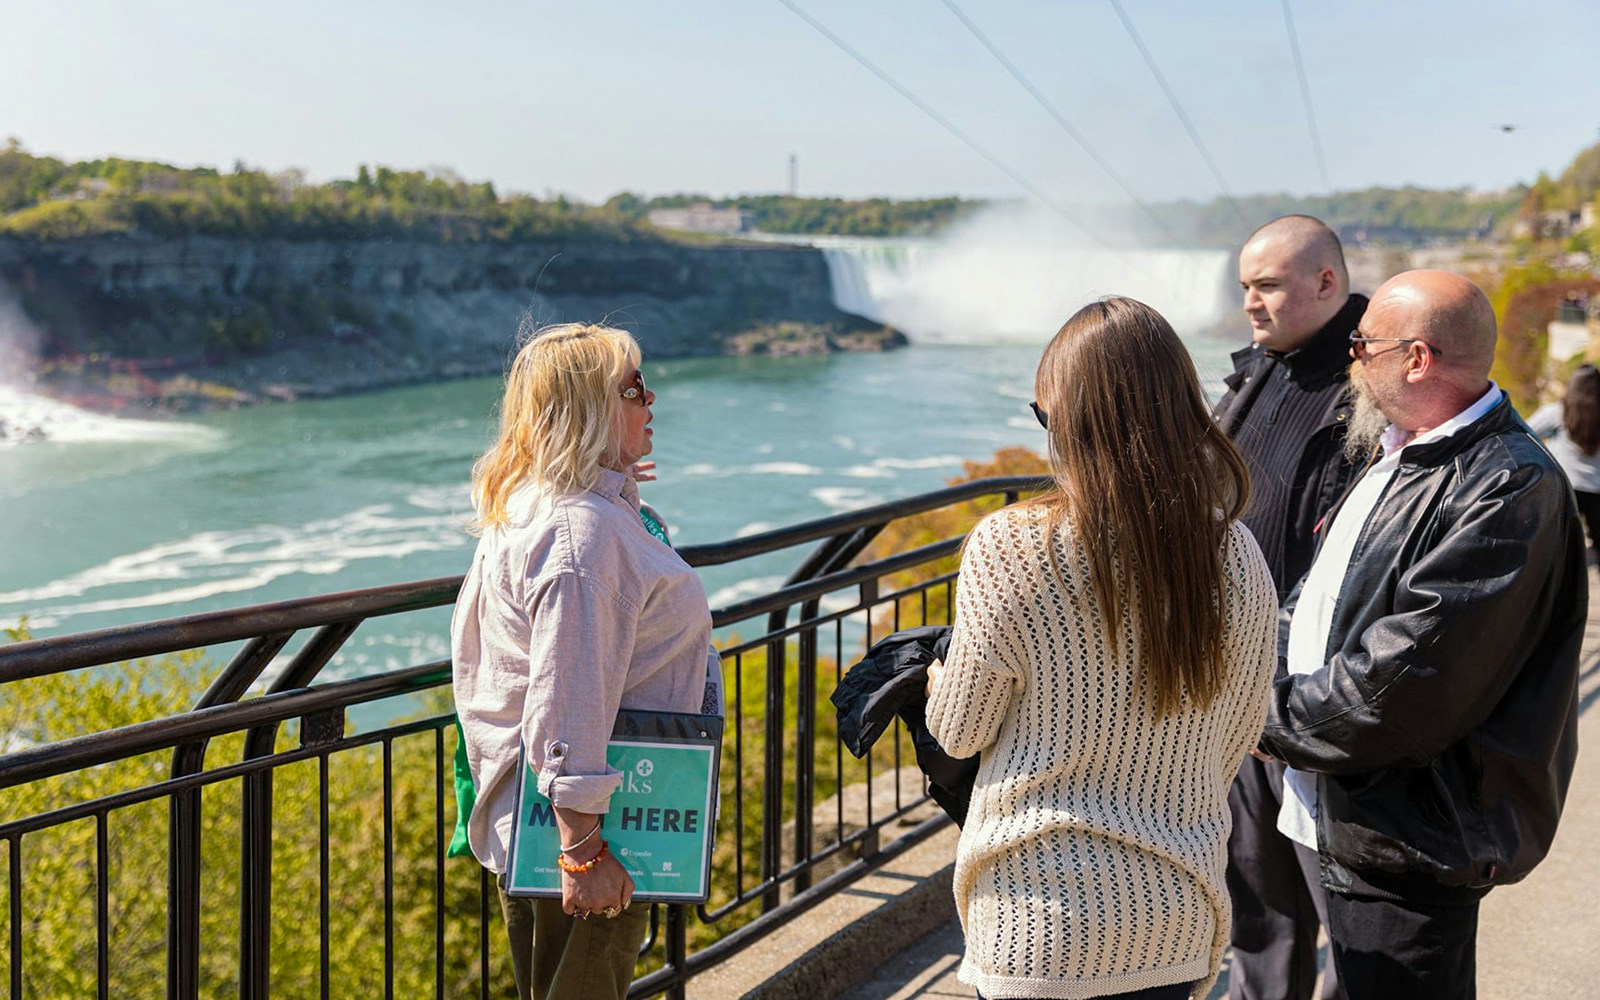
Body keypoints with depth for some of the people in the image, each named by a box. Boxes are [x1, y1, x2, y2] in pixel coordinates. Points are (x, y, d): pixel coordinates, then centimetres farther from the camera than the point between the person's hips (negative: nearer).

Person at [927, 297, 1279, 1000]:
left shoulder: (1011, 548, -18)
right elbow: (1237, 741, 8)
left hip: (1041, 922, -4)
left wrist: (938, 681, 18)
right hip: (1177, 921, 4)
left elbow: (959, 733, -6)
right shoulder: (1238, 558, -4)